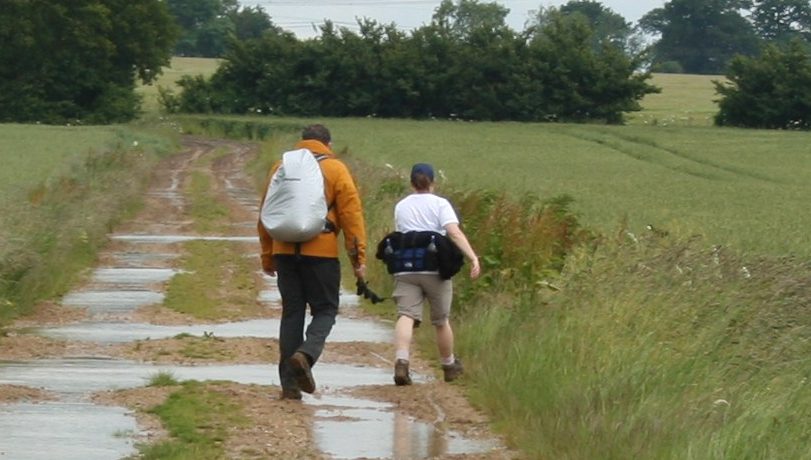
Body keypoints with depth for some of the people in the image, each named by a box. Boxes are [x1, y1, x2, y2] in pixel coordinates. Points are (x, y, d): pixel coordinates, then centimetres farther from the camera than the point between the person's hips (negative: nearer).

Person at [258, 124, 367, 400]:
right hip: (321, 252, -4)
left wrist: (267, 257, 24)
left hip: (285, 251, 4)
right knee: (325, 310, 7)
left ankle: (290, 383, 5)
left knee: (291, 312, 9)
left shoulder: (280, 168, 14)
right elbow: (351, 215, -3)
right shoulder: (335, 170, 2)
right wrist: (358, 257, -1)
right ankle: (306, 354, -21)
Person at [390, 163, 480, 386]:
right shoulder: (440, 204, 1)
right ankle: (449, 366, 31)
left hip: (405, 270, 2)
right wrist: (473, 258, -20)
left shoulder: (401, 206, 13)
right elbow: (455, 233, -12)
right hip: (435, 269, -2)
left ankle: (401, 361, -35)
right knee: (441, 320, 14)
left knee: (406, 316, -11)